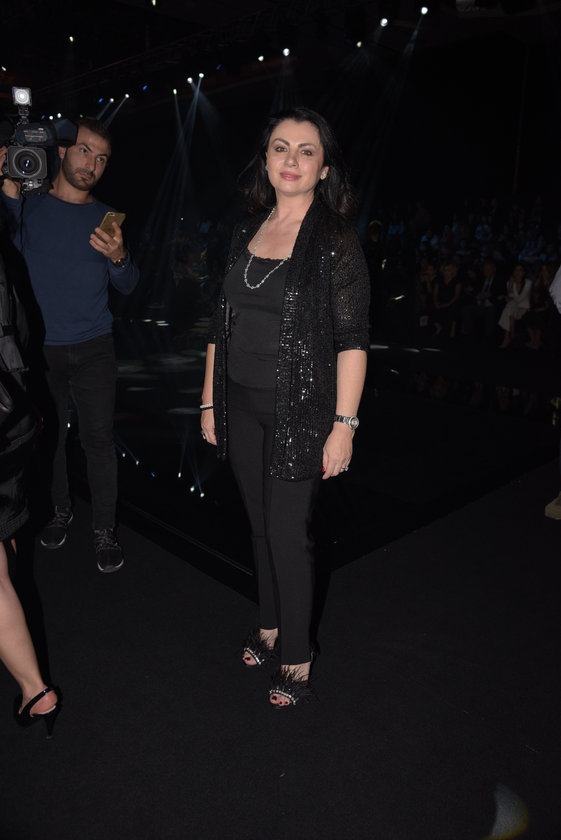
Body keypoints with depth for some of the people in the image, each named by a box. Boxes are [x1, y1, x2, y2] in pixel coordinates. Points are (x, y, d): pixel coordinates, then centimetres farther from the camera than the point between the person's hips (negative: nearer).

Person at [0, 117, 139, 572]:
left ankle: (105, 530, 9)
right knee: (48, 434, 10)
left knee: (99, 438, -2)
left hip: (93, 348, 0)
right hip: (40, 347, 0)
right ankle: (61, 510, 30)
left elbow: (128, 286, 5)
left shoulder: (107, 219, 7)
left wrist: (119, 258, -16)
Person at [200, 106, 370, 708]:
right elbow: (222, 324, 11)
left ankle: (296, 655, 24)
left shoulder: (336, 240, -8)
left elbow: (351, 340, -12)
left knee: (287, 532, 1)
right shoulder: (246, 233, 8)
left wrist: (344, 424, -17)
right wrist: (209, 400, 9)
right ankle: (270, 625, 38)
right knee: (260, 524, 17)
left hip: (300, 409, -5)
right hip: (242, 405, 5)